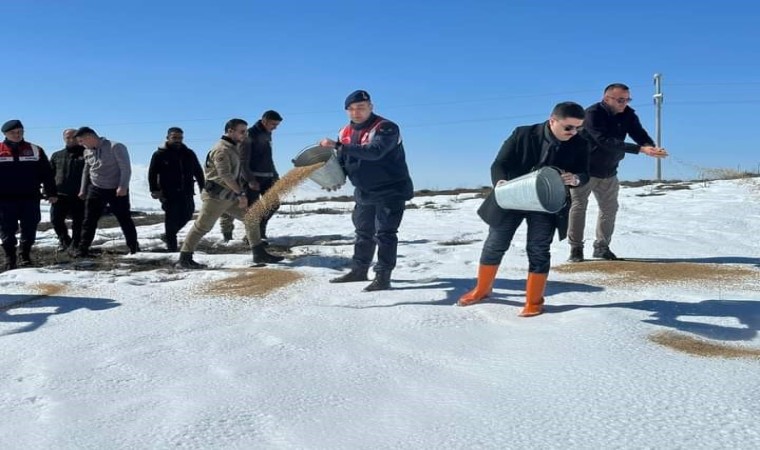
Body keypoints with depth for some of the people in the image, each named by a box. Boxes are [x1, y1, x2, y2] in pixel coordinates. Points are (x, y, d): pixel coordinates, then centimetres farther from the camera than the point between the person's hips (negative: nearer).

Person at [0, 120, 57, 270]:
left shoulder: (35, 150, 7)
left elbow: (46, 174, 7)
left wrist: (51, 193, 2)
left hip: (30, 198, 1)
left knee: (29, 229, 4)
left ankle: (25, 255, 18)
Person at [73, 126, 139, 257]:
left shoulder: (115, 147, -14)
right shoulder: (87, 152, 7)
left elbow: (126, 169, -16)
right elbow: (86, 171, 19)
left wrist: (123, 187, -24)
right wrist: (83, 190, 18)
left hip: (117, 191, -5)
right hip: (95, 190, 5)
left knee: (125, 220, 3)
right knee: (89, 221, 0)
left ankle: (134, 248, 14)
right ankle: (82, 249, 5)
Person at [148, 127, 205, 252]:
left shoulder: (189, 154, 9)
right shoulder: (159, 154, -1)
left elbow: (198, 171, 15)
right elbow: (152, 173, -5)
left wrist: (202, 187, 9)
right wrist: (154, 190, -15)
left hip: (186, 192, 5)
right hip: (168, 193, -4)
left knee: (186, 216, 8)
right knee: (172, 218, -4)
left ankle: (168, 235, 31)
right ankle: (171, 244, 6)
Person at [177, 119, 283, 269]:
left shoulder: (234, 148, 15)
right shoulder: (222, 149, -15)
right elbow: (225, 175, -24)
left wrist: (239, 193, 15)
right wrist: (241, 194, -24)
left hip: (230, 196, 9)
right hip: (216, 196, -9)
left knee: (251, 219, 6)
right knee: (202, 226, -4)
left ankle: (259, 254, 10)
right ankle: (185, 258, 6)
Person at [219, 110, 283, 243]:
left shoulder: (267, 135, 14)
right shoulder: (250, 134, -10)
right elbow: (243, 160, -15)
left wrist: (275, 175, 16)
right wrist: (250, 180, -20)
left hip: (267, 177, 8)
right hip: (253, 177, -8)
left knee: (274, 204, 6)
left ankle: (260, 231, 20)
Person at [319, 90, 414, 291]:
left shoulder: (386, 128, -20)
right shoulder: (346, 133, 3)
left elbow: (374, 151, -38)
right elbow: (341, 162, 10)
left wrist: (337, 146, -40)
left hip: (391, 191, -7)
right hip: (364, 193, 7)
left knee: (384, 233, -9)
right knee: (364, 233, 17)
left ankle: (383, 277, -5)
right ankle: (359, 270, 30)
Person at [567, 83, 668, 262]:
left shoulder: (628, 115, -4)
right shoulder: (593, 114, -26)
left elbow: (640, 134, -15)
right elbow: (607, 142, -36)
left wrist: (652, 148, -39)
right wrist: (640, 149, -42)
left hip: (609, 172, 6)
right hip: (584, 169, -6)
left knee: (609, 208, 10)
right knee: (578, 207, -2)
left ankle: (602, 246, 23)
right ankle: (576, 248, 8)